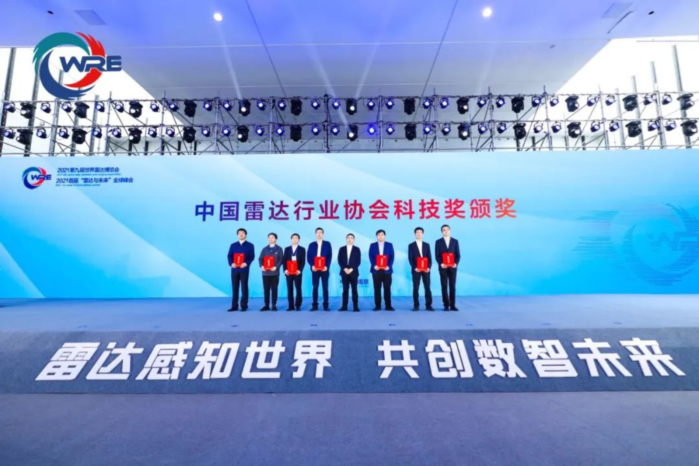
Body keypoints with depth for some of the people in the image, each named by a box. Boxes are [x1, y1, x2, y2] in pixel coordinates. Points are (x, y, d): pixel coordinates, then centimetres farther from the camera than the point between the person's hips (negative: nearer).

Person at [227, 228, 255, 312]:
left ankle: (244, 306, 8)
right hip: (234, 269, 2)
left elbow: (252, 257, 0)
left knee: (244, 288, 1)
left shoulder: (250, 245, 7)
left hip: (244, 269, -2)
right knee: (235, 288, 4)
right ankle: (234, 306, 10)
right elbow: (229, 256, 7)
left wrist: (246, 263, -17)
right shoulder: (233, 245, 14)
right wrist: (231, 263, -12)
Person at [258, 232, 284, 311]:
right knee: (266, 289, 4)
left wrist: (276, 267, -16)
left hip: (274, 272, -2)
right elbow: (260, 259, 8)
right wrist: (261, 266, -11)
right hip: (265, 272, 2)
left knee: (274, 289, 0)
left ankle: (274, 305, 6)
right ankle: (266, 305, 10)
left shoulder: (279, 249, 8)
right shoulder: (264, 249, 15)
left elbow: (281, 259, -1)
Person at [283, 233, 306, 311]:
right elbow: (284, 260, 8)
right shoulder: (287, 249, 13)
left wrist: (300, 270, -14)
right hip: (288, 272, 2)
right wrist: (285, 269, -6)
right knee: (289, 289, 2)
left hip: (297, 272, -2)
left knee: (298, 289, -1)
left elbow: (303, 261, -1)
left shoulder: (302, 249, 6)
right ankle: (291, 306, 8)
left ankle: (298, 305, 7)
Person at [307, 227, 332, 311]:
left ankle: (326, 305, 8)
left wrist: (327, 266, -11)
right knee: (315, 287, 3)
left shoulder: (327, 244, 7)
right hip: (314, 269, 1)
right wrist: (312, 266, -11)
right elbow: (308, 257, 4)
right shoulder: (311, 245, 9)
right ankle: (315, 305, 8)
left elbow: (330, 256, 1)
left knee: (325, 287, 2)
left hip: (324, 268, -1)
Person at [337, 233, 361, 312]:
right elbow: (339, 260, 4)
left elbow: (358, 261, -1)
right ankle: (344, 306, 6)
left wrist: (351, 269, -12)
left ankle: (355, 306, 4)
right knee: (345, 290, 2)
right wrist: (344, 269, -10)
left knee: (354, 290, 1)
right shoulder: (342, 249, 10)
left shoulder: (357, 249, 6)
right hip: (344, 272, 1)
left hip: (353, 272, -1)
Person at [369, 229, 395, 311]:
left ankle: (388, 306, 7)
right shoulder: (372, 245, 10)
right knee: (377, 288, 2)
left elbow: (392, 257, 3)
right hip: (376, 270, 0)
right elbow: (371, 257, 3)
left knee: (387, 288, 0)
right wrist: (374, 265, -12)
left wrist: (389, 266, -12)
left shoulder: (389, 245, 10)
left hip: (386, 270, 0)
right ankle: (377, 306, 8)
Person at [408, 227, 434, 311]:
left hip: (426, 269, 2)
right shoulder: (411, 245, 6)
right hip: (416, 270, -2)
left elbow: (429, 257, 7)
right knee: (416, 288, 0)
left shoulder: (427, 245, 12)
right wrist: (414, 267, -13)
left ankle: (428, 305, 8)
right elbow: (410, 258, -1)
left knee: (427, 288, 1)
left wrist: (429, 267, -8)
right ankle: (416, 305, 7)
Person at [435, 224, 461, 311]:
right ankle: (446, 305, 8)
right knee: (444, 286, 1)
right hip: (443, 267, -1)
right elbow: (437, 255, -1)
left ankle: (452, 305, 7)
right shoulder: (438, 242, 4)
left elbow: (458, 255, 4)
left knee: (452, 286, 1)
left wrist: (456, 263, -12)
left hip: (452, 267, 1)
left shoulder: (455, 241, 8)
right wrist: (441, 264, -17)